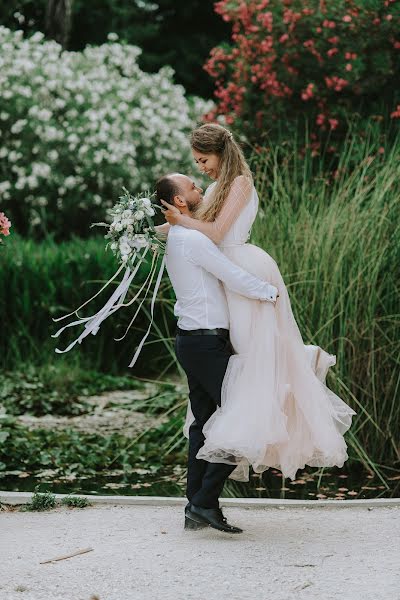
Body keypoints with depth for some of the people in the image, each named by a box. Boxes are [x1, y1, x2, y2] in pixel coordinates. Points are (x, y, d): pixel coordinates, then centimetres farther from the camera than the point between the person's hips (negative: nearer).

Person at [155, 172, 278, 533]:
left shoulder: (174, 239, 15)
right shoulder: (193, 239, -17)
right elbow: (235, 279, -18)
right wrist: (272, 294, -4)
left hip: (191, 340, 10)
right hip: (208, 342, -10)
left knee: (204, 422, 12)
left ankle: (195, 508, 13)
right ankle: (206, 502, -9)